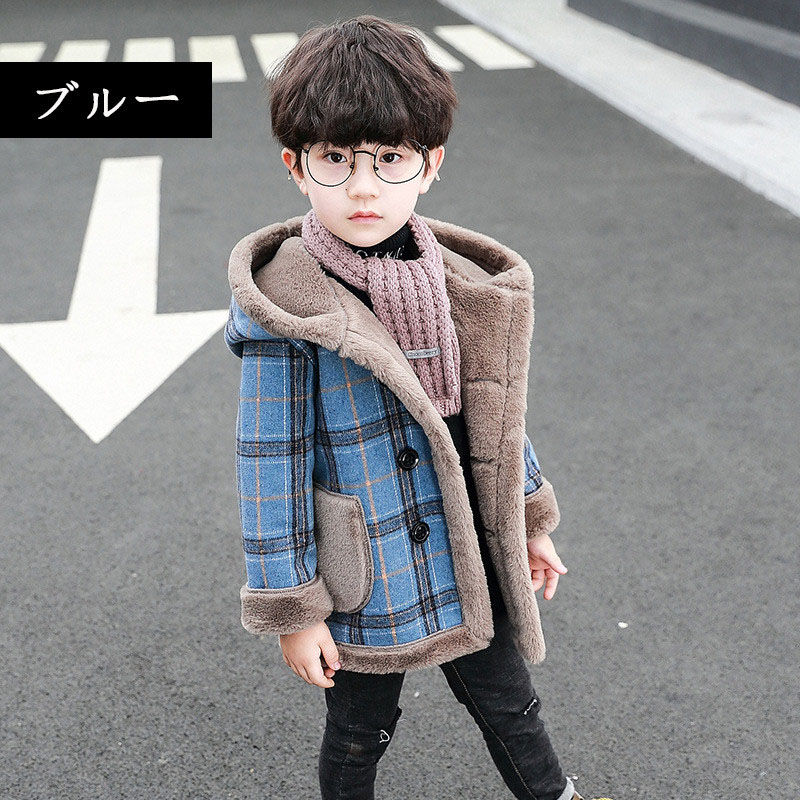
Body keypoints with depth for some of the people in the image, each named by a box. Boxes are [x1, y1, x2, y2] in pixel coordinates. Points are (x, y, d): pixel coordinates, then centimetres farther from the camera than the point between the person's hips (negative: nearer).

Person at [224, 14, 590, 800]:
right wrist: (292, 610, -11)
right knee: (358, 735, 20)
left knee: (511, 706, 24)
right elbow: (271, 463, -16)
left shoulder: (461, 286, -6)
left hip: (467, 563, 4)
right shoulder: (282, 305, -22)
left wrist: (530, 520, 14)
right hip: (365, 585, -4)